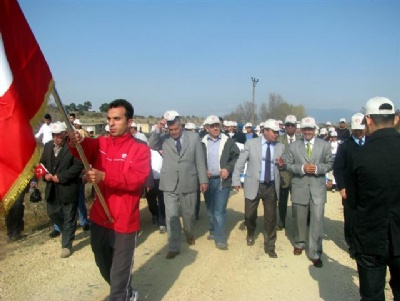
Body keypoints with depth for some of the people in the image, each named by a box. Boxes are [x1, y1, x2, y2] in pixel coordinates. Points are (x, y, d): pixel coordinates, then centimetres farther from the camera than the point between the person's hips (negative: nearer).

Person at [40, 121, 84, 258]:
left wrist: (60, 177, -20)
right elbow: (42, 162, 15)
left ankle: (67, 245, 15)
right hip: (52, 188, 7)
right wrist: (45, 174, -5)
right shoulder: (48, 146, 8)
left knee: (69, 217, 4)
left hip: (68, 188, -7)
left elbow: (78, 165, -20)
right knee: (52, 212, 17)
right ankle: (66, 231, 44)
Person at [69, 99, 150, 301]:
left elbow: (136, 179, -24)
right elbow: (85, 150, -16)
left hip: (124, 223, -6)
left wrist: (104, 176, -36)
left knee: (119, 274, 7)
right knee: (104, 267, 27)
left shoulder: (140, 149, -10)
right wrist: (76, 143, -39)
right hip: (99, 219, 6)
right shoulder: (101, 143, 4)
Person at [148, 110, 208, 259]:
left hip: (189, 183, 0)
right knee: (171, 216, 1)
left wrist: (203, 180, -1)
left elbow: (200, 160, 1)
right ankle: (173, 247, 12)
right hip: (170, 184, 0)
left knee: (188, 214, 16)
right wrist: (158, 129, -23)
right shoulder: (163, 139, 1)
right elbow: (151, 145, -15)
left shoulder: (193, 137, 0)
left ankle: (189, 234, 44)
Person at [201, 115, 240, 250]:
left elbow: (237, 157, 0)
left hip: (222, 180, -2)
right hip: (207, 180, 3)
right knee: (210, 209, 15)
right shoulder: (202, 142, 0)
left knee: (219, 210, -5)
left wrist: (228, 169, -12)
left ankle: (220, 238, 2)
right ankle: (214, 231, 33)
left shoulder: (228, 141, -2)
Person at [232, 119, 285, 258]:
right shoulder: (251, 143, -4)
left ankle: (269, 246, 23)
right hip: (253, 185, -1)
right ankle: (251, 234, 41)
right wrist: (236, 180, -6)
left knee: (271, 218, 7)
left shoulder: (281, 147, 3)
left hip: (271, 186, 2)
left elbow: (282, 166, 13)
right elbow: (240, 162, -1)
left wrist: (282, 164, -11)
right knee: (249, 215, 8)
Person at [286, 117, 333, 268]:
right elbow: (288, 165, 2)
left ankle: (315, 253, 3)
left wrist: (317, 168, -15)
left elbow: (330, 163, 3)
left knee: (317, 220, -5)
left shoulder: (324, 145, 3)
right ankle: (299, 243, 37)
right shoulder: (293, 146, 4)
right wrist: (301, 168, -15)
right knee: (299, 219, 15)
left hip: (318, 188, -1)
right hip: (299, 187, 1)